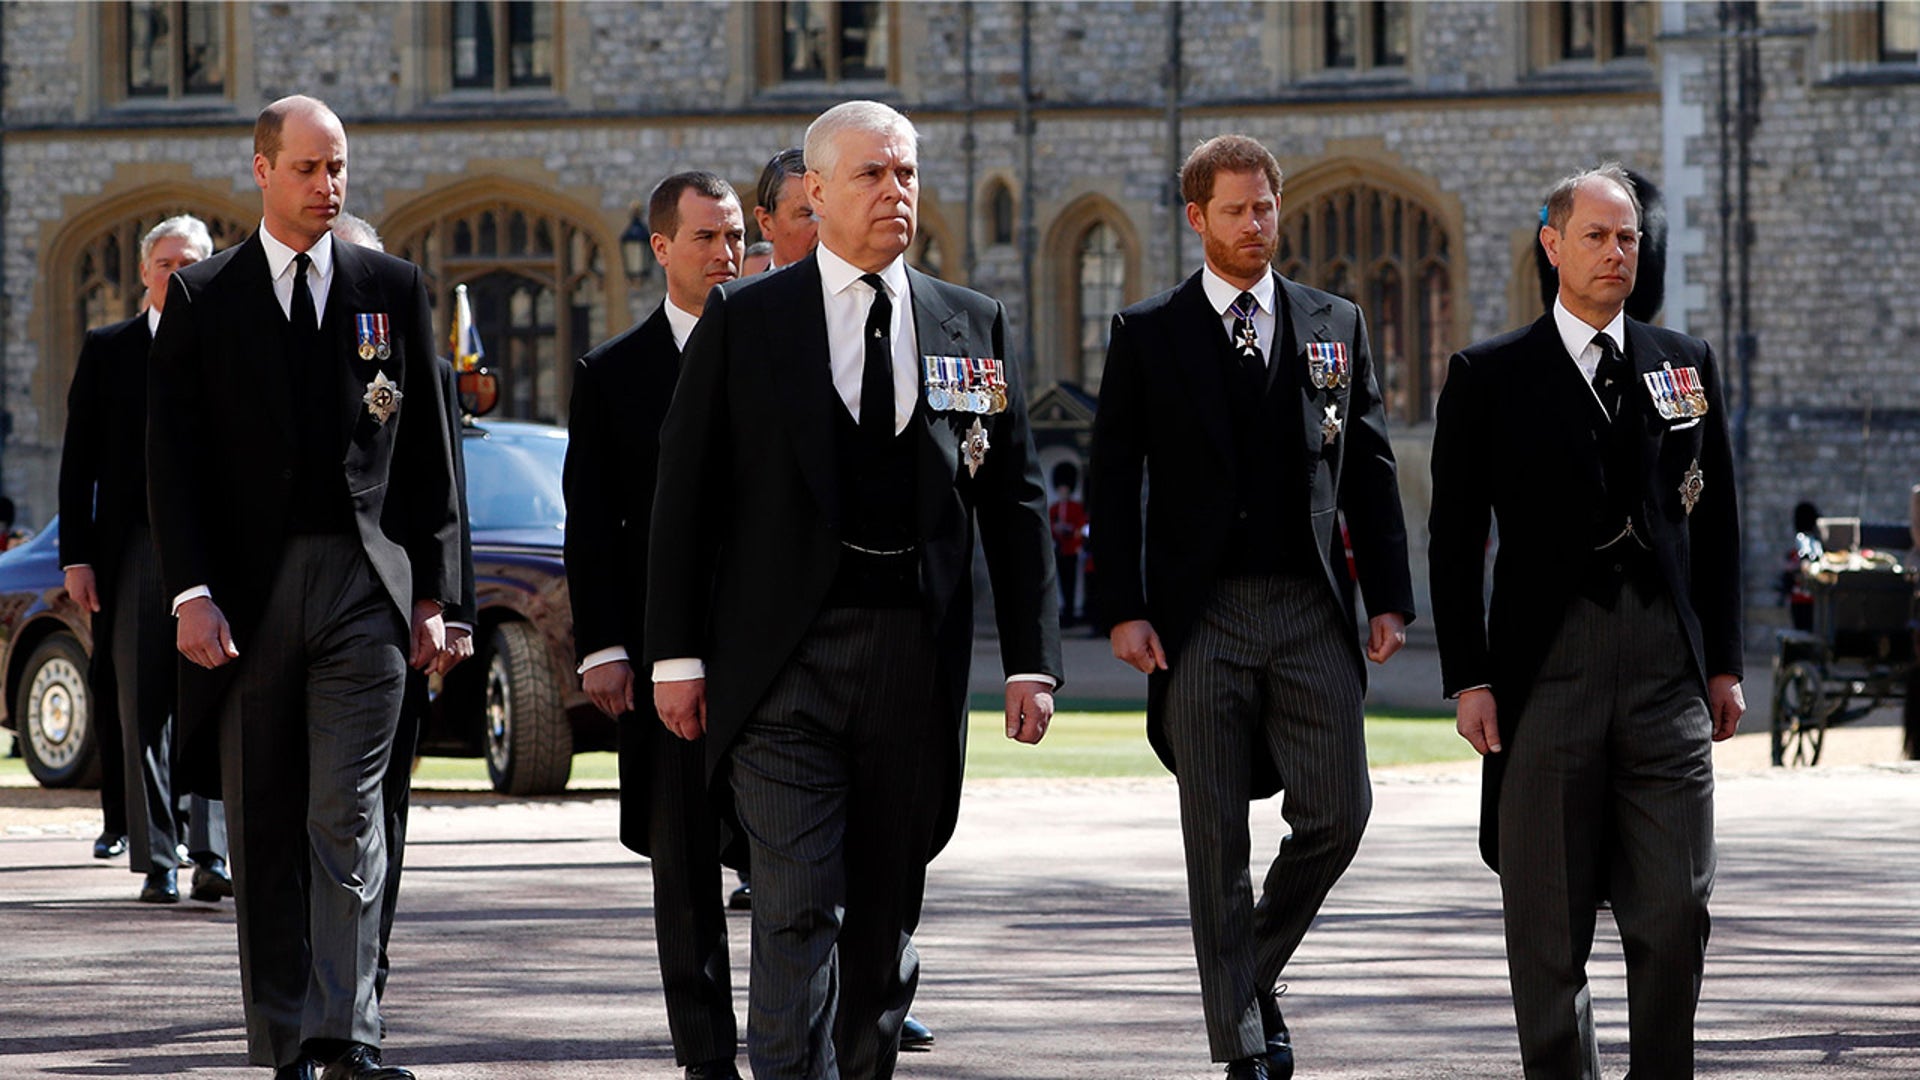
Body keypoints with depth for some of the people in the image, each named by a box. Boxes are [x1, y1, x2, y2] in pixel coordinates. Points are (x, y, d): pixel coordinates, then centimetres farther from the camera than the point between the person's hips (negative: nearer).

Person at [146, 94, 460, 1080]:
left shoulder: (392, 288, 10)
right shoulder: (203, 298, 6)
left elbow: (427, 451, 11)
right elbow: (171, 457, 2)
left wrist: (433, 592, 6)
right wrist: (191, 591, -9)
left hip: (364, 588, 0)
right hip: (248, 591, 0)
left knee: (346, 815, -11)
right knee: (265, 831, 4)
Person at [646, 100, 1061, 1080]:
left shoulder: (971, 326, 11)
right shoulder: (743, 322, 3)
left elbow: (1015, 503, 11)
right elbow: (685, 494, 2)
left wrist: (1031, 660, 3)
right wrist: (676, 655, -4)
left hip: (916, 661, 3)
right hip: (785, 657, -3)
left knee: (887, 912, 10)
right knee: (799, 907, -12)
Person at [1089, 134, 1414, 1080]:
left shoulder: (1334, 325, 11)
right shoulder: (1148, 334, 4)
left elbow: (1368, 468, 12)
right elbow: (1113, 481, 2)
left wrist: (1389, 597, 5)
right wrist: (1124, 610, -7)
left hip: (1311, 610, 2)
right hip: (1202, 613, -2)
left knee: (1337, 812, -5)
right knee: (1218, 843, 0)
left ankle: (1255, 971, 20)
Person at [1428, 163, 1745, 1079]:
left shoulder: (1685, 364, 12)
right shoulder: (1489, 376, 4)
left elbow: (1716, 523, 15)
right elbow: (1454, 540, 3)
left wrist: (1723, 661, 10)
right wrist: (1469, 678, -3)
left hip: (1667, 663, 2)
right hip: (1549, 659, -2)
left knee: (1677, 908, -2)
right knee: (1548, 916, 1)